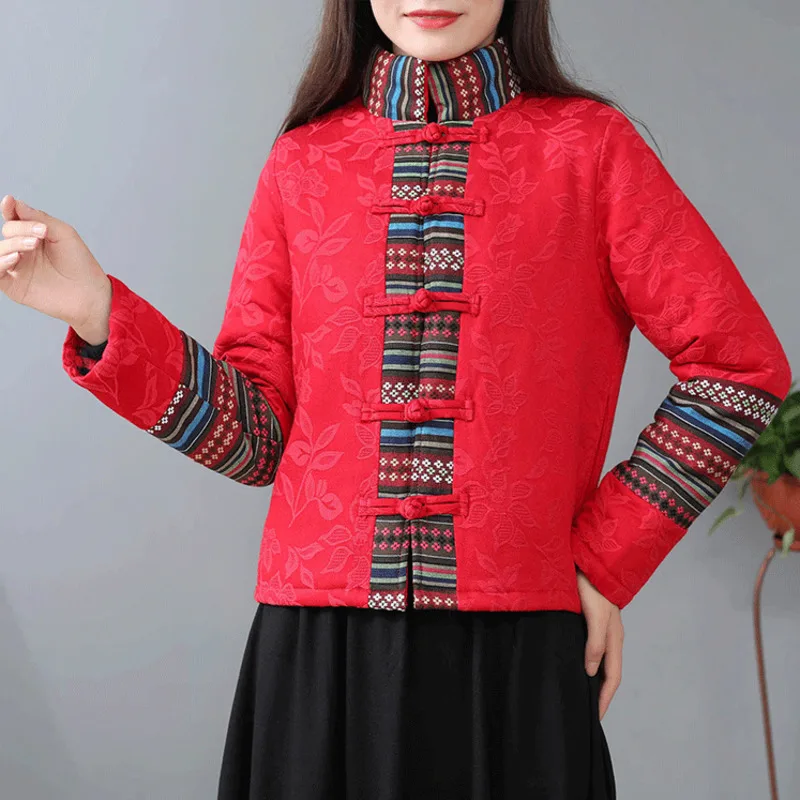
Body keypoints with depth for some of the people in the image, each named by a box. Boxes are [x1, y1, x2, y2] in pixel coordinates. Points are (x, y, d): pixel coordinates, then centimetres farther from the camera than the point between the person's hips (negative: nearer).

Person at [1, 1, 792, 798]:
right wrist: (97, 309, -7)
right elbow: (256, 432, 4)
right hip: (319, 647, 2)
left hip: (515, 645, -1)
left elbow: (742, 366, 2)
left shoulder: (590, 146, 2)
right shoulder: (303, 162, 8)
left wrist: (606, 561, -1)